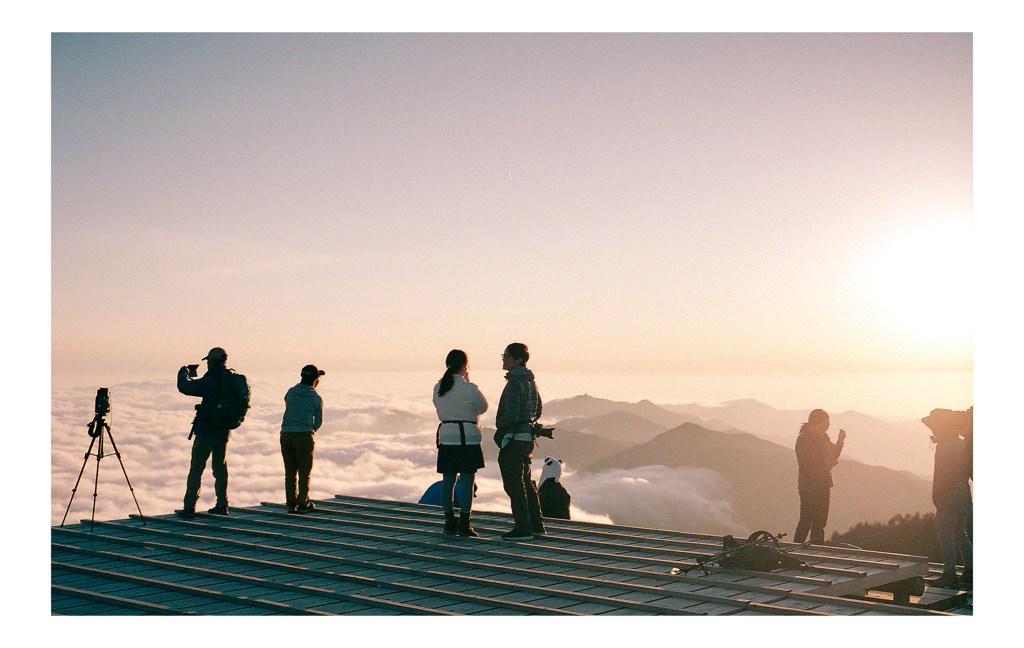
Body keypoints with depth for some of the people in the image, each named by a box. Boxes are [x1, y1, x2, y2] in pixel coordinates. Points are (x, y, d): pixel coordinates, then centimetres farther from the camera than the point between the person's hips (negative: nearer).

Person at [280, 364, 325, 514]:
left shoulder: (290, 392, 9)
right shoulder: (316, 398, -1)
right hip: (304, 435, -4)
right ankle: (303, 504, 7)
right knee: (304, 472, 5)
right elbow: (318, 421, 4)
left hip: (286, 434, 4)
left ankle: (291, 503, 12)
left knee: (290, 472, 10)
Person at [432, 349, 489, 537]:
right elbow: (483, 407, 3)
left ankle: (449, 522, 15)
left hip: (445, 436, 5)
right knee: (467, 481, 0)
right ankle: (464, 524, 0)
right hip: (467, 437, -5)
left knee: (447, 481, 11)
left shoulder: (438, 388, 4)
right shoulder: (469, 388, -12)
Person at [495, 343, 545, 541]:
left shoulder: (514, 382, -18)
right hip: (528, 437, 9)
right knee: (526, 483, 17)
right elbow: (538, 409, 21)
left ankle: (523, 528, 1)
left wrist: (499, 424, -5)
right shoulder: (530, 380, 11)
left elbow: (511, 415, -23)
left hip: (514, 439, -9)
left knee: (514, 485, -2)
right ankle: (537, 525, 23)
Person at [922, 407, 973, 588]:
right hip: (963, 495, 10)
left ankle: (949, 575, -7)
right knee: (960, 535, 15)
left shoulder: (945, 444, -15)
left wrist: (937, 495, -15)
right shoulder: (959, 442, 15)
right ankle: (970, 573, 18)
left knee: (945, 535, -6)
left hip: (950, 498, -10)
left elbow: (945, 474, -20)